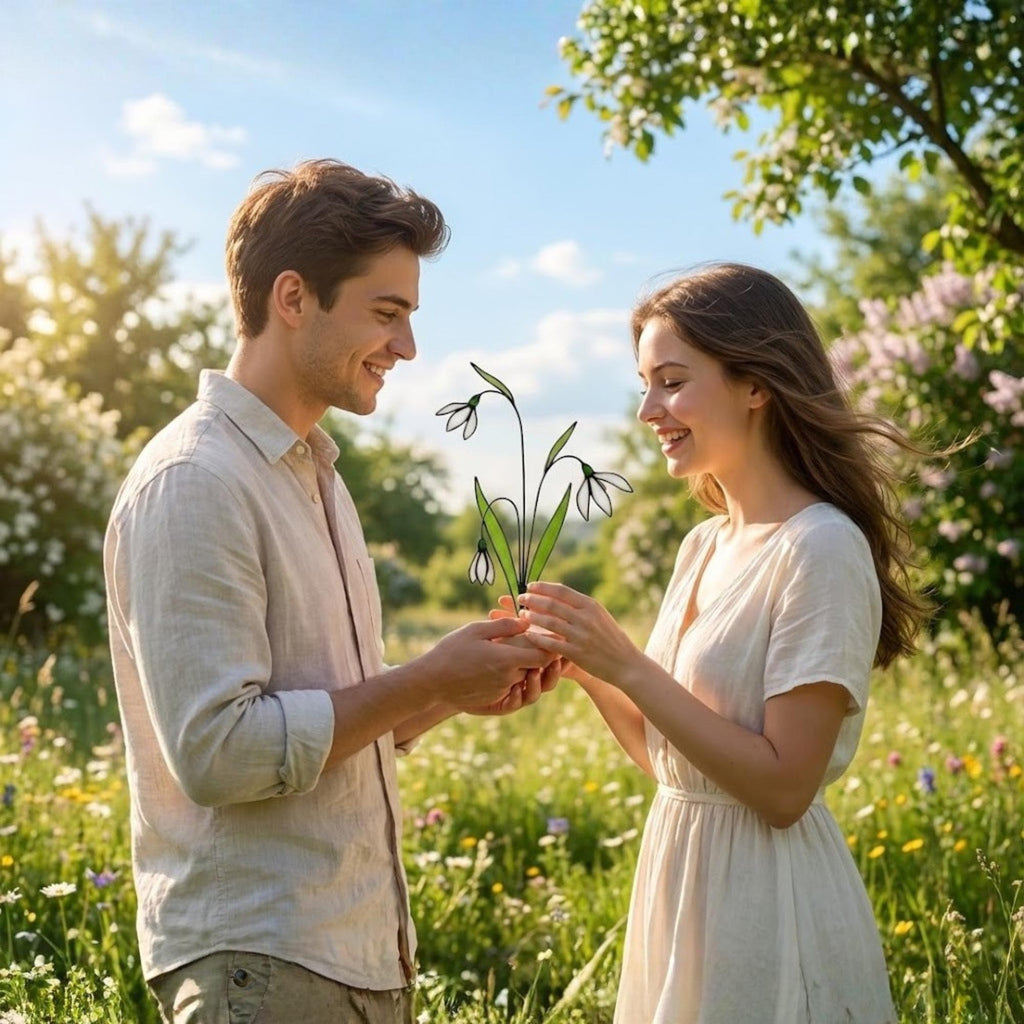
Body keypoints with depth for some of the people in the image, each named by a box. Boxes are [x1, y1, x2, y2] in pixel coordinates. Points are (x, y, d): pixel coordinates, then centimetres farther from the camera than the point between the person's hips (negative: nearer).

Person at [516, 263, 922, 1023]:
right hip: (680, 875, 7)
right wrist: (586, 666, -5)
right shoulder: (705, 546, 7)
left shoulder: (819, 549, -18)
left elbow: (783, 787, -21)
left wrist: (628, 666, -22)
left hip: (769, 899, -7)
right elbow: (668, 756, 10)